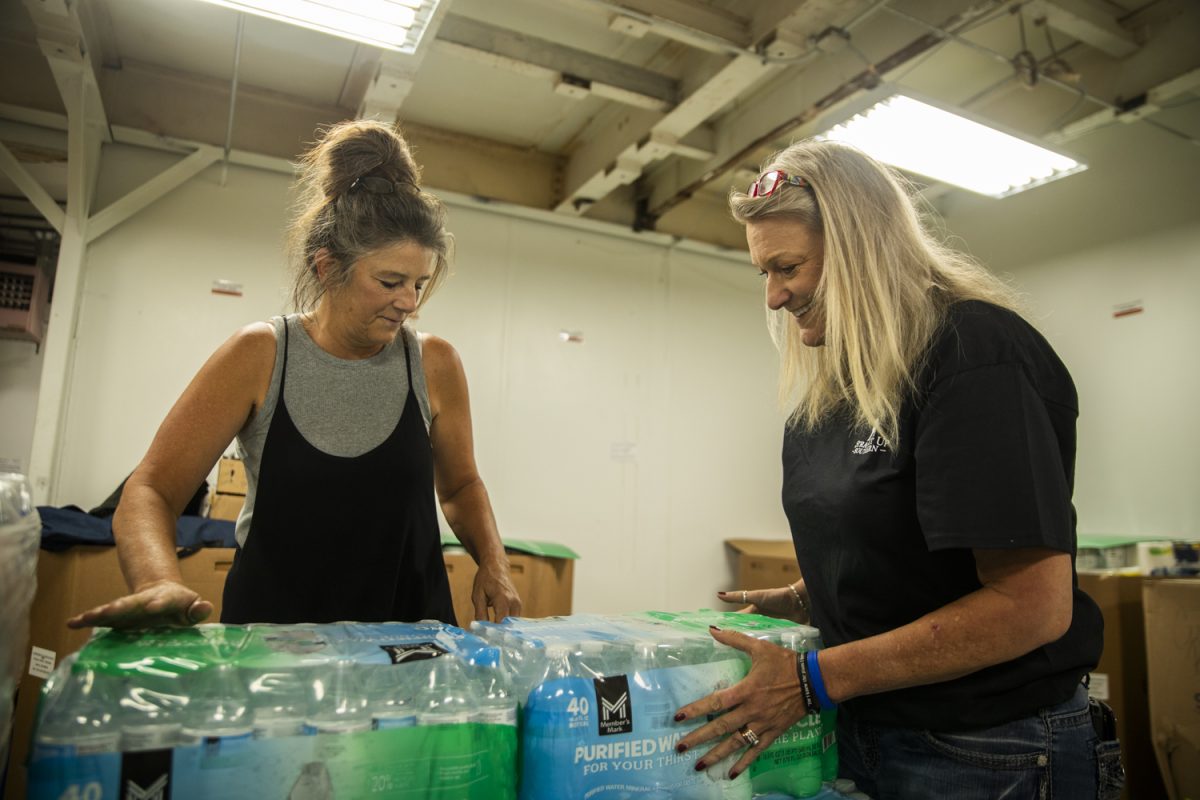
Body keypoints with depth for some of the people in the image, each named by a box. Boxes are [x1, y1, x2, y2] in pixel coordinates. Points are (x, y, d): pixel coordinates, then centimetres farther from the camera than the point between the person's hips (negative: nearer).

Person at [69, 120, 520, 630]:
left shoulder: (432, 364, -6)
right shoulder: (259, 356, -10)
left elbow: (459, 486, 7)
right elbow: (151, 491, -11)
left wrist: (491, 560, -10)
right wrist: (160, 583, -30)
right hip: (272, 627, -1)